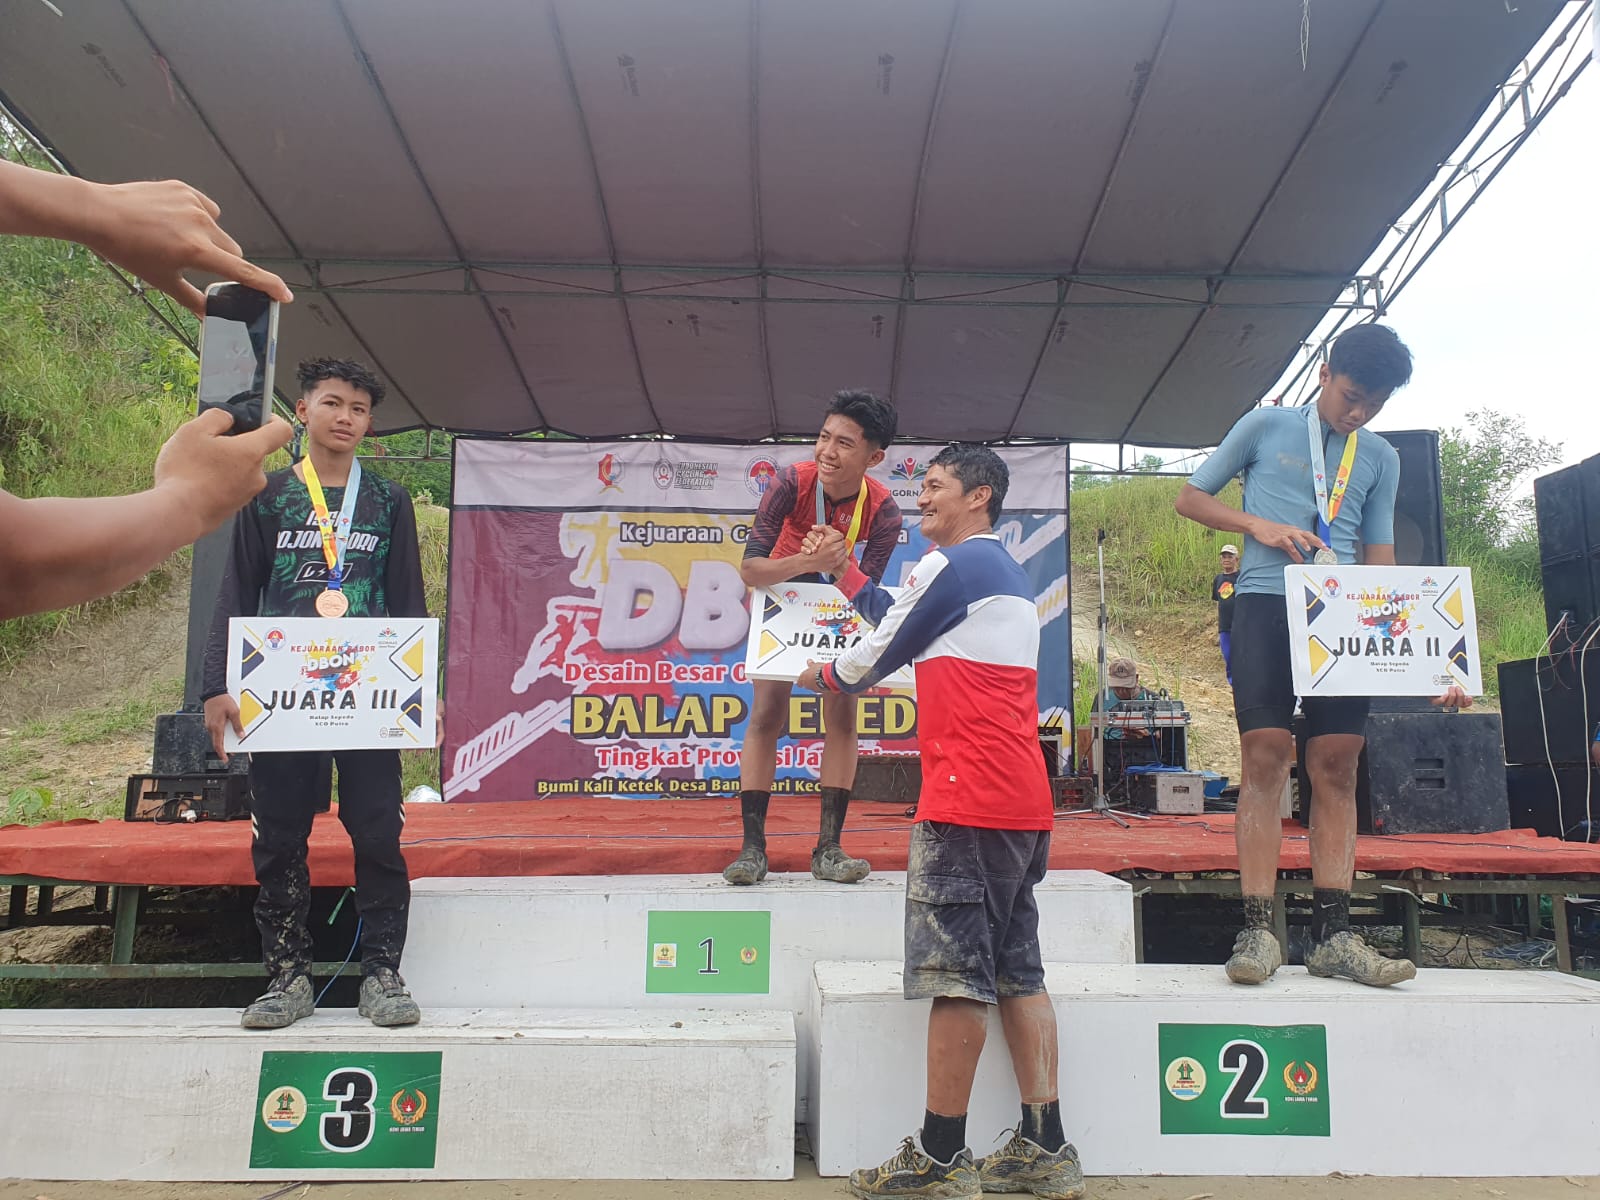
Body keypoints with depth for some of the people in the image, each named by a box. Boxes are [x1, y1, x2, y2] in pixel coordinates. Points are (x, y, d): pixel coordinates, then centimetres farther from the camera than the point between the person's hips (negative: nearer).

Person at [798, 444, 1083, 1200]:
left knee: (956, 974, -4)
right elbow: (903, 624, 27)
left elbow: (880, 653, 0)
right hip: (1023, 801, 10)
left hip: (967, 798, -10)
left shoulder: (954, 564, -6)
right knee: (1016, 971, 11)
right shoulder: (1009, 575, 23)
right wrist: (843, 571, 29)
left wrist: (823, 678, 20)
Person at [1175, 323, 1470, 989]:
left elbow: (1380, 559, 16)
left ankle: (1332, 934, 4)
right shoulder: (1266, 426, 8)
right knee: (1265, 759, -10)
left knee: (1337, 768, 0)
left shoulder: (1381, 459, 18)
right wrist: (1260, 526, -6)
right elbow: (1191, 497, 11)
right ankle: (1258, 930, -7)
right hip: (1267, 603, -3)